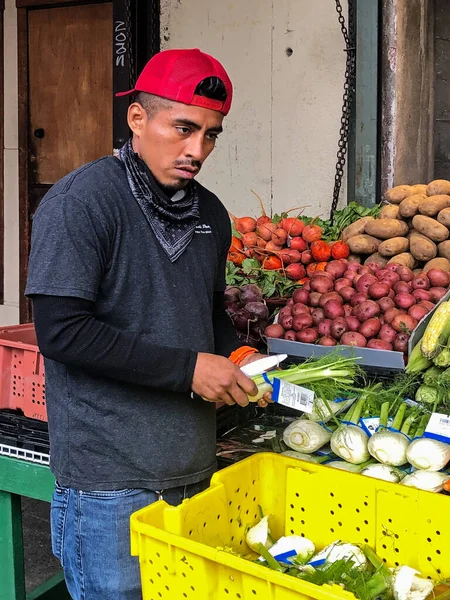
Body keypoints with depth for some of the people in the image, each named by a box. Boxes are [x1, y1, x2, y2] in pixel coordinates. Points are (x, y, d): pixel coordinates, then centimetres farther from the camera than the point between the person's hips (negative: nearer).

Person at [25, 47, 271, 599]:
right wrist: (189, 368, -19)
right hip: (109, 482, -7)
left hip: (193, 469, 7)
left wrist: (237, 357, 0)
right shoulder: (80, 202, -13)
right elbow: (60, 330, -20)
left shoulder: (210, 213, 9)